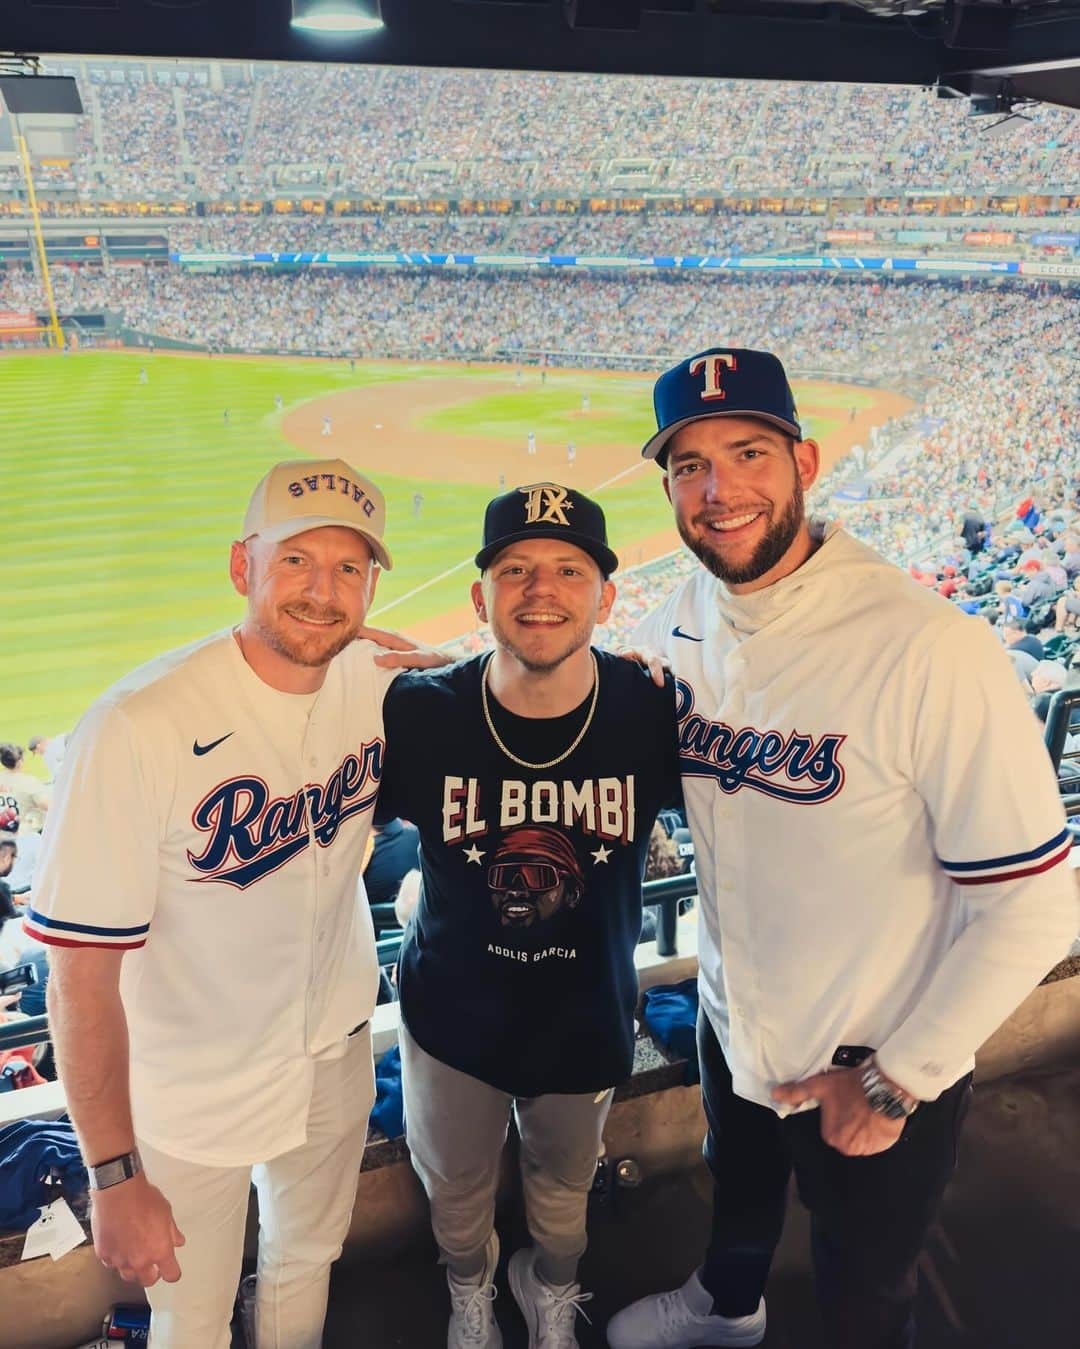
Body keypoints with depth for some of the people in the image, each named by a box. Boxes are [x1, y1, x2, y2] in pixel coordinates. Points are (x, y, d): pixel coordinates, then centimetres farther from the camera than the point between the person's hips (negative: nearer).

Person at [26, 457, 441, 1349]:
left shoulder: (377, 682, -12)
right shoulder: (136, 731, -29)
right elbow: (83, 975, -22)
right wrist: (114, 1176, -16)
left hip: (336, 1054, 5)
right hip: (192, 1096, -4)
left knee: (307, 1262, 27)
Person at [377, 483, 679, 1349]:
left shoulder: (653, 713, -23)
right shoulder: (418, 715, -23)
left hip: (588, 1021, 1)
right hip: (453, 1018, 0)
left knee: (564, 1184, 29)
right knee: (457, 1190, 27)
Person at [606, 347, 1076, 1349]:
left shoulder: (928, 648, -29)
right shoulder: (675, 626, -10)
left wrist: (896, 1080, -15)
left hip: (880, 1076, -5)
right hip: (732, 1029, 6)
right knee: (738, 1197, 34)